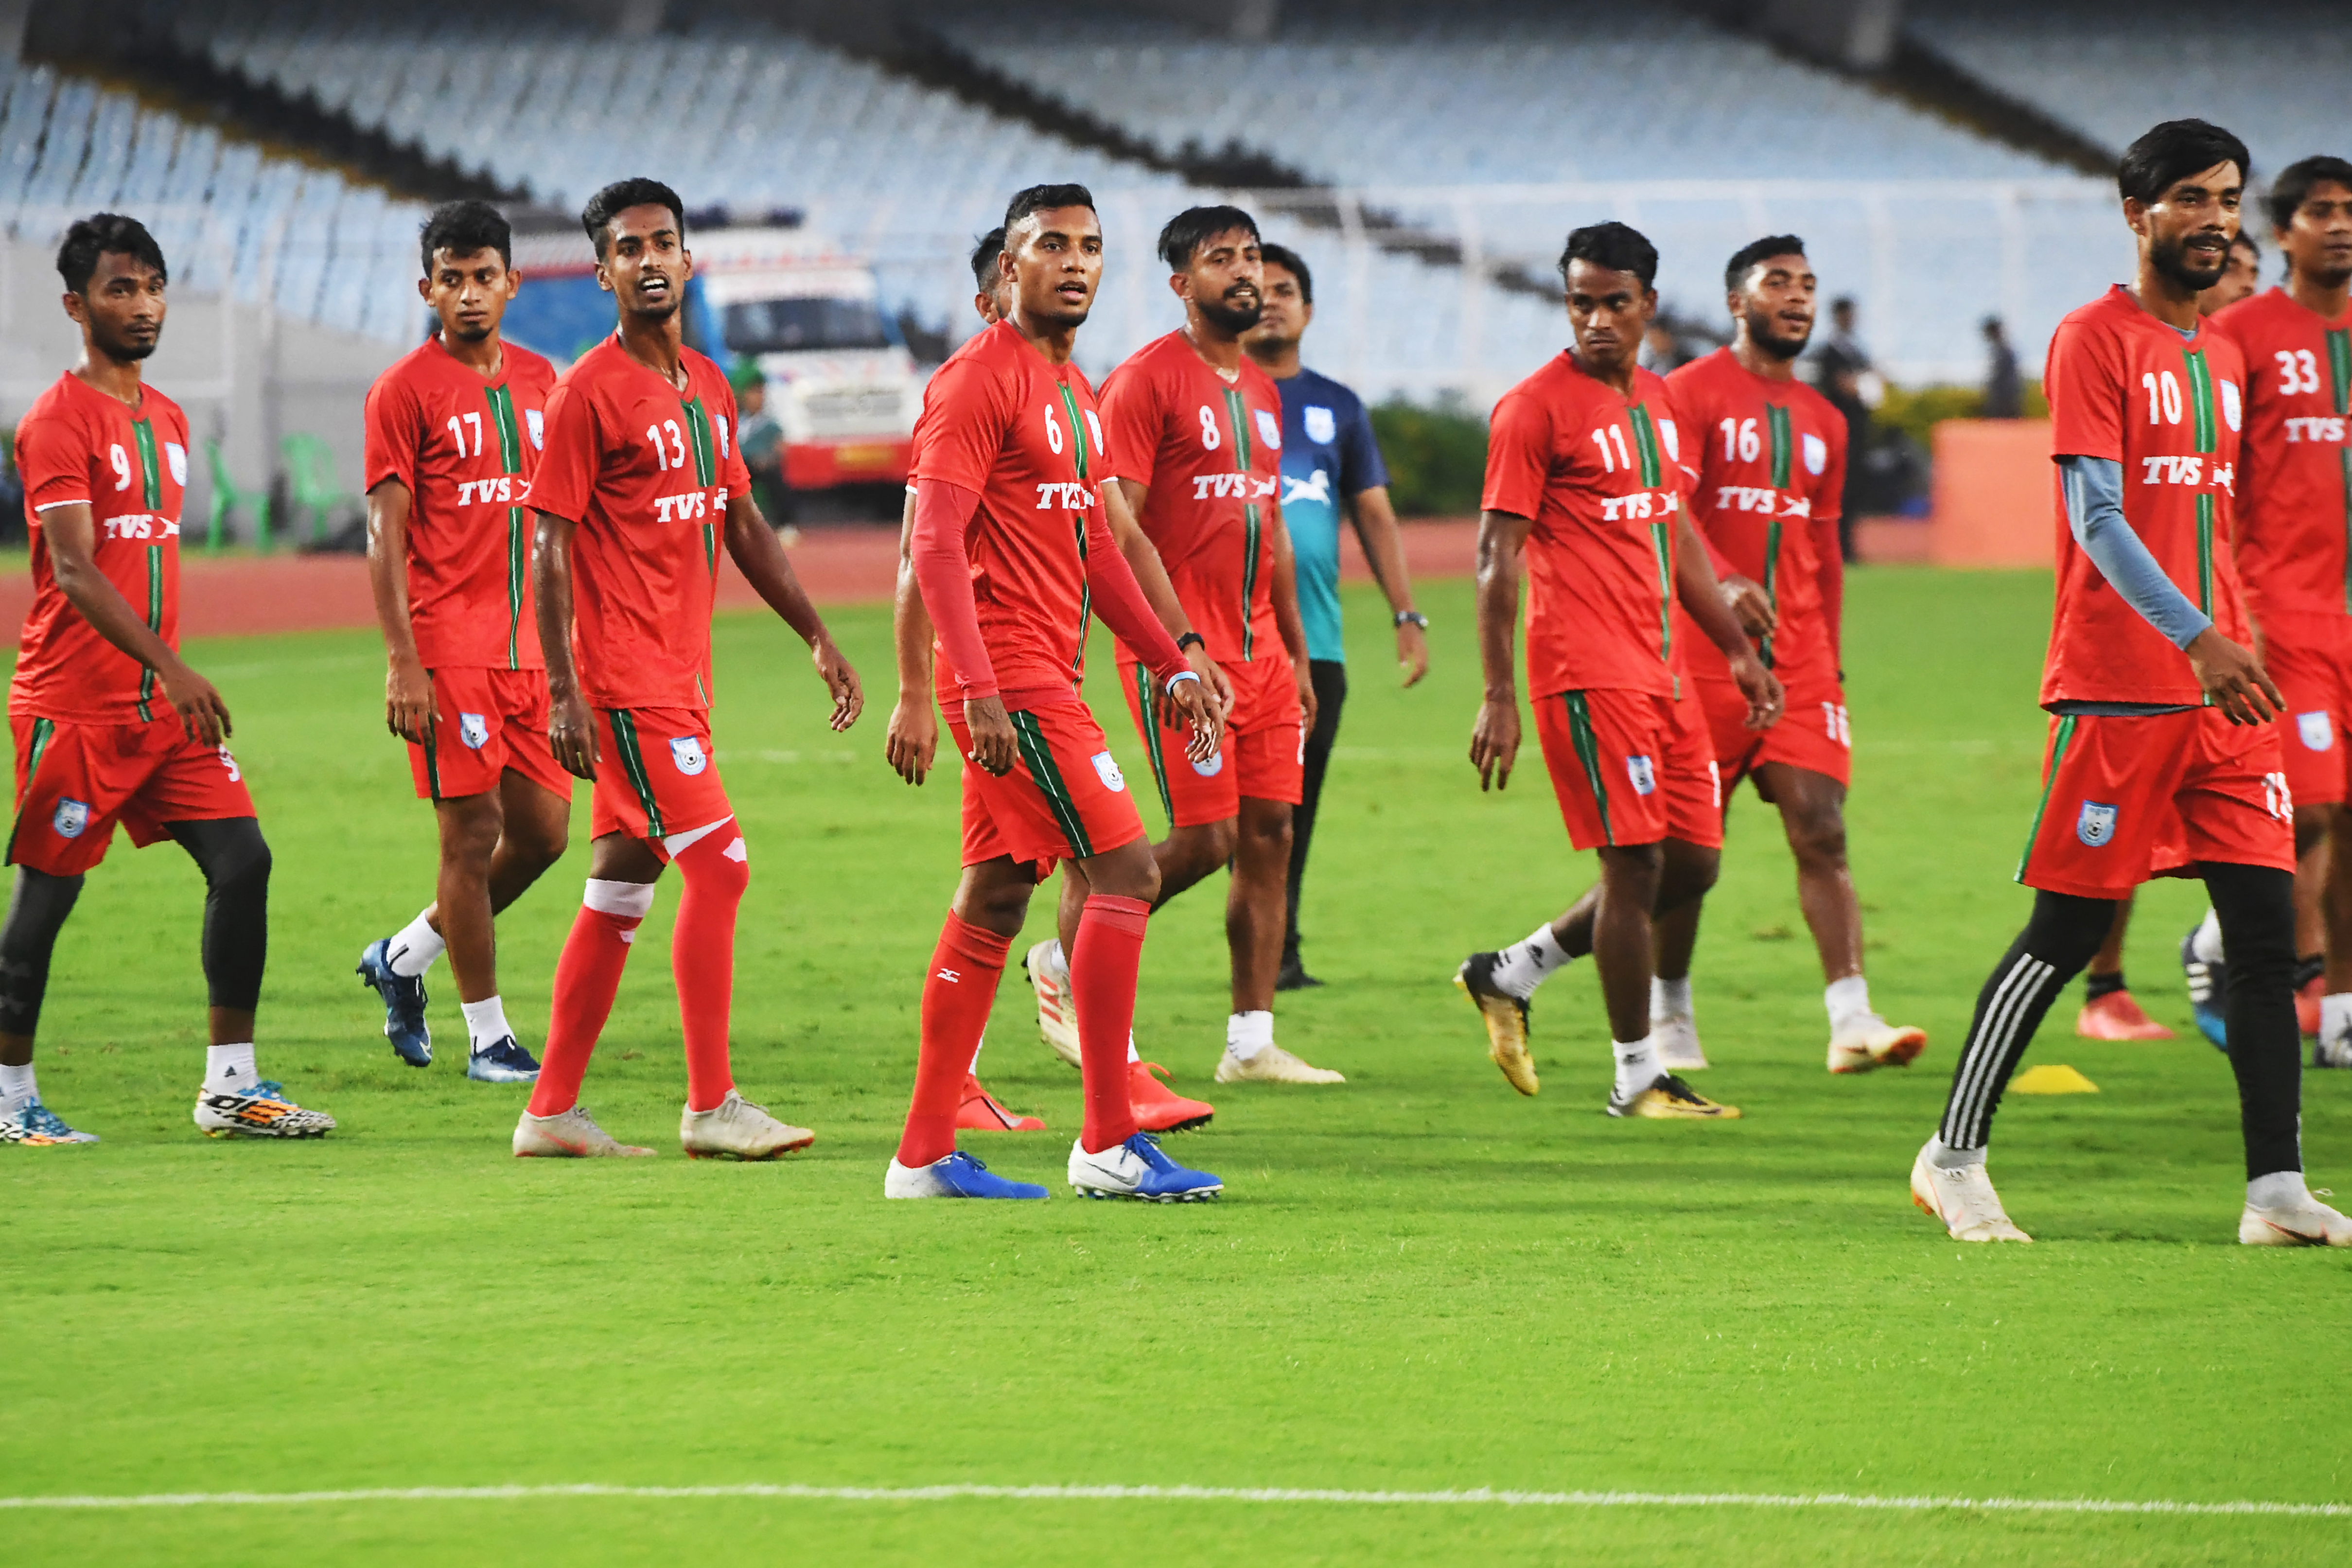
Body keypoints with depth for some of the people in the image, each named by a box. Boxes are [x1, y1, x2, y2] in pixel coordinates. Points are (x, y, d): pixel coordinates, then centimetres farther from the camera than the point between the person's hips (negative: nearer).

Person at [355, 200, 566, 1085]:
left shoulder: (538, 380, 13)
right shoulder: (406, 390, -5)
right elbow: (385, 535, -8)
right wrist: (402, 663, -15)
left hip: (527, 643, 6)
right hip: (447, 647, -6)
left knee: (542, 831, 6)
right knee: (472, 836, -4)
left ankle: (402, 959, 24)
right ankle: (488, 1036, 5)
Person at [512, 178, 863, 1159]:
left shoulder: (707, 386, 14)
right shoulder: (590, 393, -10)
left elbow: (743, 524, 22)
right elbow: (550, 548, -12)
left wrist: (818, 638, 19)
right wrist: (563, 694, -18)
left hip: (681, 675, 8)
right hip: (627, 680, -8)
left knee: (620, 891, 10)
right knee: (719, 864, -12)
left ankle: (552, 1113, 15)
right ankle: (711, 1107, -8)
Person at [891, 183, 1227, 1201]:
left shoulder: (1074, 391, 18)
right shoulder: (979, 381, -11)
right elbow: (935, 545, -16)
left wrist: (1173, 662, 17)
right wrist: (977, 690, -24)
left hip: (1045, 678, 9)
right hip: (1012, 680, -9)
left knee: (994, 901, 9)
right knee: (1122, 870, -12)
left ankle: (925, 1155, 12)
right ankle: (1109, 1143, -10)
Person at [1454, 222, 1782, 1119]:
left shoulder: (1657, 402, 16)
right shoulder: (1535, 408, -8)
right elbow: (1497, 555, -10)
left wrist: (1737, 650, 23)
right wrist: (1497, 697, -15)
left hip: (1663, 668, 8)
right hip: (1588, 669, -8)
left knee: (1693, 864, 9)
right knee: (1637, 864, -8)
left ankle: (1510, 976, 21)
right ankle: (1637, 1078, 1)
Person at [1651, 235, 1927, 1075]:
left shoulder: (1822, 422, 17)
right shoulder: (1691, 393, -2)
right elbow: (1669, 508, -16)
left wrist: (1829, 657, 20)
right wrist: (1724, 582, -32)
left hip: (1799, 658, 4)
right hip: (1706, 652, -4)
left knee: (1822, 832, -8)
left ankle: (1852, 1021, -16)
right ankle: (1669, 1012, 21)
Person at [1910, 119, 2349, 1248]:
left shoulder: (2222, 358, 17)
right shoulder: (2093, 342, -6)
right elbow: (2096, 519, -15)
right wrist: (2198, 638, -23)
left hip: (2224, 691, 7)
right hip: (2117, 689, -7)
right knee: (2068, 932, -3)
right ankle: (1952, 1158, 10)